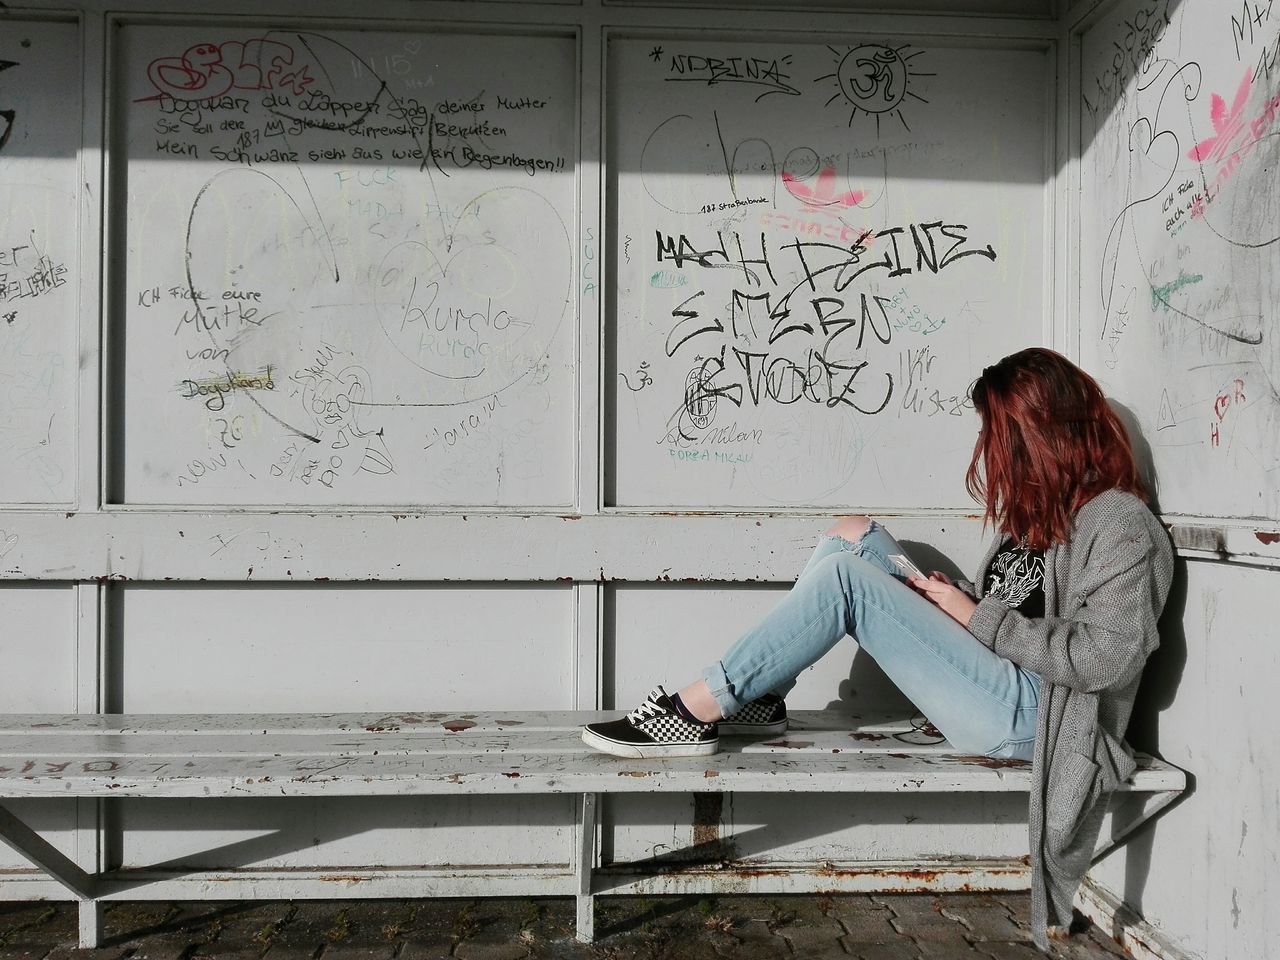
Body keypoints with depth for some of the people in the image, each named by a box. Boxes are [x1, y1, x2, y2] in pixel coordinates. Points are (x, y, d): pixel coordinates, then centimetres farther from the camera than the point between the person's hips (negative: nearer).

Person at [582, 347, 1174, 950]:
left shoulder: (1120, 522, -11)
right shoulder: (1046, 505, 18)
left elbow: (1107, 656, -21)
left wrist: (977, 616, -16)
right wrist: (957, 599, -3)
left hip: (1027, 716, -10)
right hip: (991, 686, 10)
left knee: (845, 573, -22)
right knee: (855, 536, 2)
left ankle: (699, 711, -17)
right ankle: (761, 699, -2)